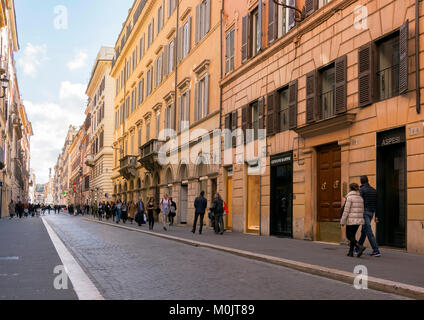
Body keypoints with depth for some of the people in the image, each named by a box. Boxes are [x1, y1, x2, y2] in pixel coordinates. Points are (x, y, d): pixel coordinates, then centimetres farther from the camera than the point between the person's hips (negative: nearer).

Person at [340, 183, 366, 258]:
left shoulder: (350, 197, -11)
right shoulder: (360, 198, 9)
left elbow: (346, 210, -14)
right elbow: (362, 210, 11)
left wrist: (343, 221, -8)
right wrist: (360, 219, 18)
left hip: (351, 220, -7)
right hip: (359, 220, 7)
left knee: (349, 236, 2)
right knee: (352, 235, 15)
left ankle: (360, 247, -17)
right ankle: (351, 252, 14)